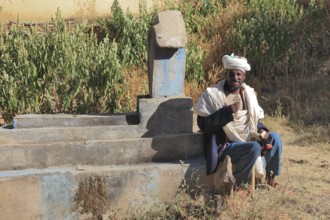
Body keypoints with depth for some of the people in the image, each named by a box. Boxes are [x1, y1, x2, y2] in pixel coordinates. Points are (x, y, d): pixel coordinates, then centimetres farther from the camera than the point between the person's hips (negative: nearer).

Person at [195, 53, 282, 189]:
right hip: (224, 146, -7)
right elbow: (203, 124, -18)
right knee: (254, 148, -30)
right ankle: (235, 184, -13)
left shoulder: (249, 93, 8)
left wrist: (261, 130, -4)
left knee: (275, 137, -5)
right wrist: (227, 111, -23)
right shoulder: (212, 94, -11)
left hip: (247, 141, 7)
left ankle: (269, 177, 8)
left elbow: (255, 120, 19)